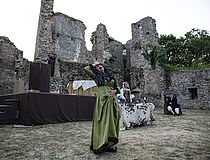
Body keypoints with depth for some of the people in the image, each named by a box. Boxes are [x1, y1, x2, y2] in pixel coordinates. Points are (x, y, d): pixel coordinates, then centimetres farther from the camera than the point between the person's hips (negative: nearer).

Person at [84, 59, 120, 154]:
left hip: (113, 100, 4)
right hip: (102, 99, -3)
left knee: (111, 121, 4)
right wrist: (94, 64, 16)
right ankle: (100, 144, 5)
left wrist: (115, 91, -2)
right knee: (102, 121, -5)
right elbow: (86, 69, 2)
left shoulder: (111, 76, 23)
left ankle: (110, 145, 13)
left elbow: (117, 88, 21)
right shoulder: (96, 76, 14)